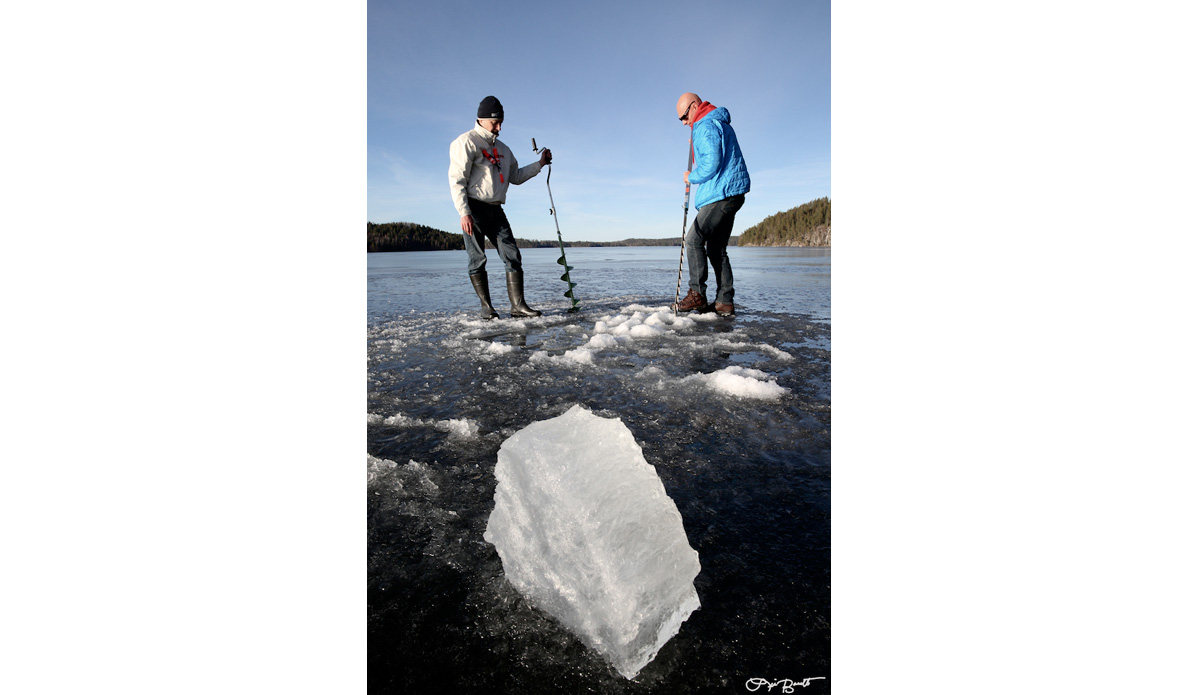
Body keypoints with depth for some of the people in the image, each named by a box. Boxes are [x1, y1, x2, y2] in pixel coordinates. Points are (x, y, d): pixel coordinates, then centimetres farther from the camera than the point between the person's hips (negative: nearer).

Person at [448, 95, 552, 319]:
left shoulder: (502, 149, 21)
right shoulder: (466, 142, -2)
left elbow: (516, 176, 27)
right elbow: (456, 180, -9)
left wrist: (539, 164, 16)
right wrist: (464, 213, -18)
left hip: (495, 209, 6)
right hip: (474, 209, -6)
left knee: (512, 255, -4)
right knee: (477, 259, -1)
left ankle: (518, 304, -4)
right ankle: (485, 306, 6)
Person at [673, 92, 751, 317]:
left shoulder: (706, 126, -10)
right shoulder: (720, 123, 24)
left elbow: (711, 164, -20)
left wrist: (692, 177, -4)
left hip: (721, 194, -10)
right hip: (731, 194, 10)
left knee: (694, 239, -12)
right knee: (717, 248, 8)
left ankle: (697, 294, -14)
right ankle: (725, 302, 7)